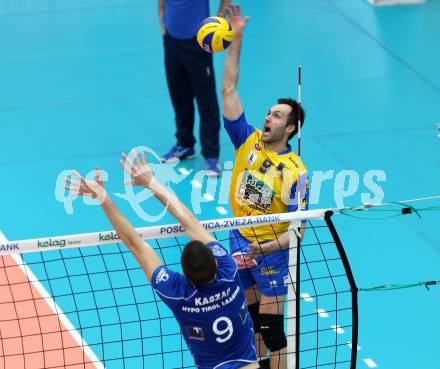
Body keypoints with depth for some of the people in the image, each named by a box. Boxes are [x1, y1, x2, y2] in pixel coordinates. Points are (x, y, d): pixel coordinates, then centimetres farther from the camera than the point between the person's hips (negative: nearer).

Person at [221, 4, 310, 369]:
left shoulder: (295, 172, -17)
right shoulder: (249, 141, -5)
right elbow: (229, 89, -7)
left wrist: (265, 248, -34)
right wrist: (236, 38, -14)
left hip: (271, 253, -5)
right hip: (239, 243, 5)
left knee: (271, 325, -3)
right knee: (249, 317, 17)